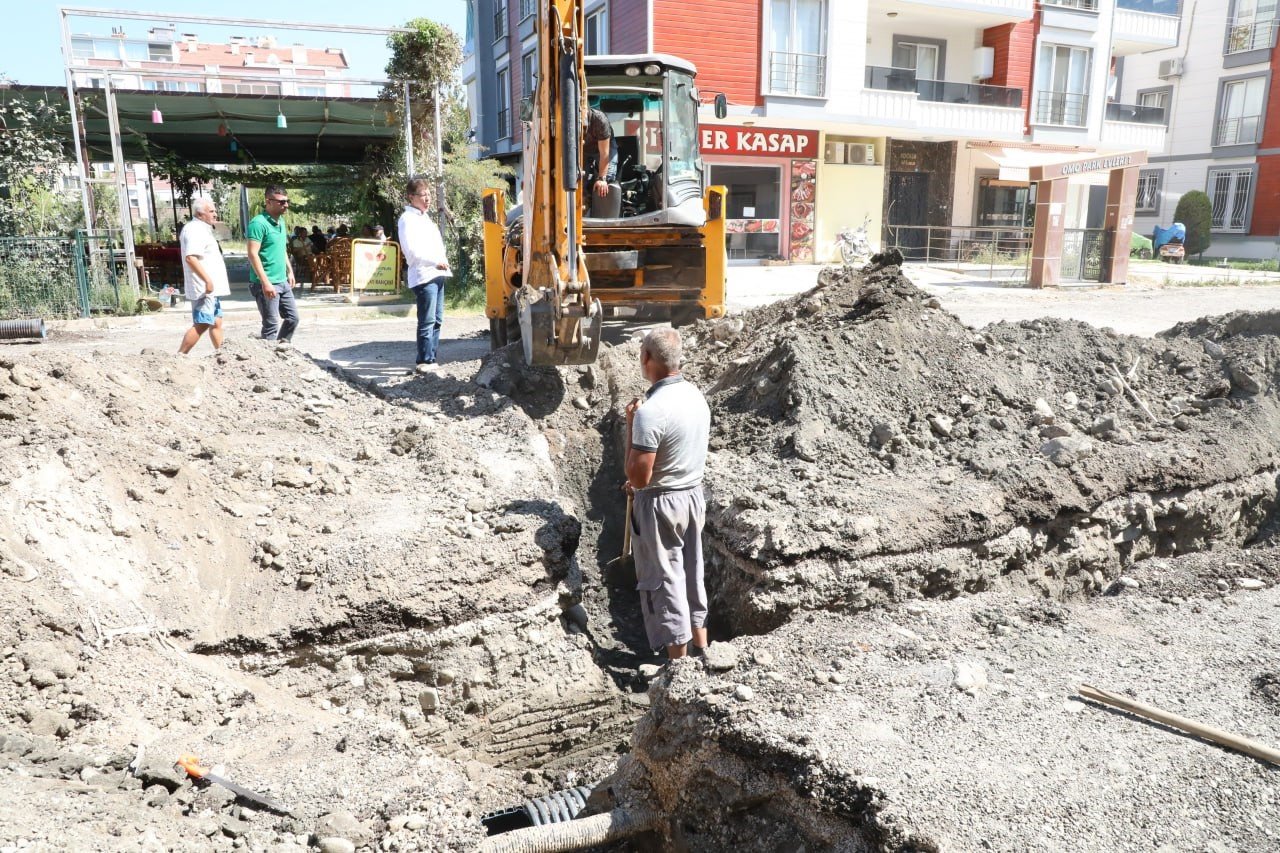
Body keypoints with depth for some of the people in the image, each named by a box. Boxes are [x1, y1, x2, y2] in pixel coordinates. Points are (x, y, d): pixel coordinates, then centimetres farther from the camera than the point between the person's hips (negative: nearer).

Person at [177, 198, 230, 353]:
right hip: (204, 288, -10)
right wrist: (207, 280, -29)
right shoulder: (194, 230, -14)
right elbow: (190, 258, -26)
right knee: (201, 325, -10)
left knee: (216, 322, 13)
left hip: (212, 289, 10)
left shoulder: (202, 229, 18)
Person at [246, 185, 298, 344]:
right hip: (267, 284, -9)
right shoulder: (258, 223, -15)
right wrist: (265, 282, -25)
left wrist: (290, 271, 22)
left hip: (283, 282, 9)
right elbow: (253, 254, -20)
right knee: (271, 325, -4)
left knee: (292, 318, 15)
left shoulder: (281, 221, 12)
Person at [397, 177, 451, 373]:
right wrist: (436, 262, -19)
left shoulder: (424, 217, 22)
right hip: (423, 277, -9)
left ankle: (431, 359, 16)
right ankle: (424, 362, -8)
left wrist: (443, 262, 8)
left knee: (437, 320, 10)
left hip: (437, 275, 9)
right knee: (427, 321, -11)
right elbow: (412, 251, -16)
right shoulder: (407, 219, -6)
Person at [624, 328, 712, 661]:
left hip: (660, 504, -8)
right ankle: (701, 647, 33)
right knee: (692, 572, 20)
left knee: (664, 580, 5)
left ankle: (678, 663, 14)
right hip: (694, 494, 8)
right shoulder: (695, 395, 1)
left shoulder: (650, 411, -25)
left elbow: (638, 477, -23)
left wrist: (630, 424, -16)